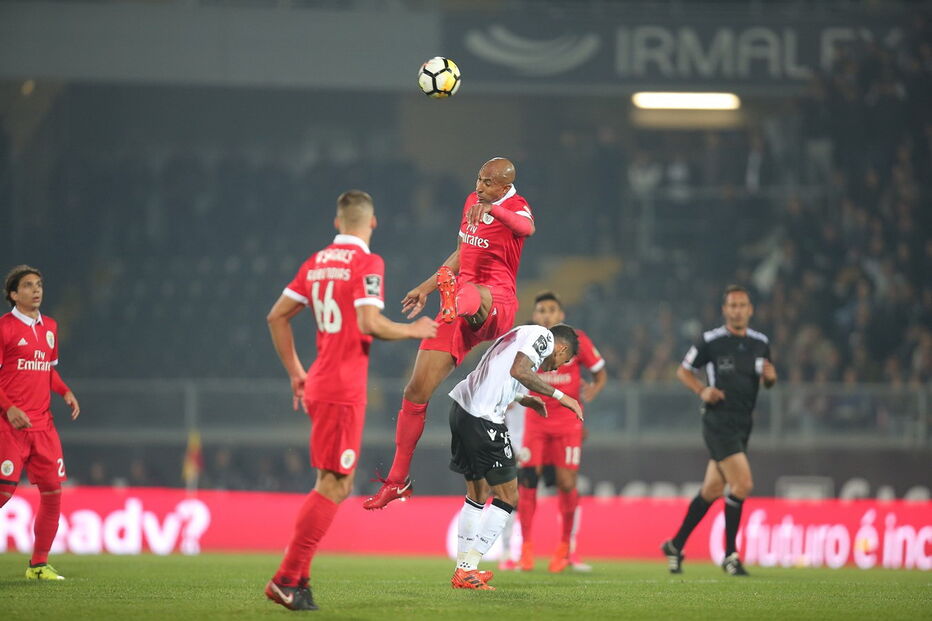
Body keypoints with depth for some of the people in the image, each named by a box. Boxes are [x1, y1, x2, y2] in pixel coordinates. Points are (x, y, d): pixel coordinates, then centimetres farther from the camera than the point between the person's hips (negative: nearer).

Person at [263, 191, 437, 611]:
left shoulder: (316, 262, 13)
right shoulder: (367, 262, -9)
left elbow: (277, 316, 15)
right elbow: (369, 324, -20)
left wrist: (295, 372, 22)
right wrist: (413, 331, -3)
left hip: (319, 385, 8)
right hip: (344, 390, -8)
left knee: (339, 484, 13)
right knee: (332, 486, -6)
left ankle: (297, 577, 9)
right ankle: (287, 579, -9)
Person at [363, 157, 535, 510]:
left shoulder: (514, 208, -7)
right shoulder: (472, 202, 16)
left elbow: (527, 227, -34)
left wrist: (492, 209, -52)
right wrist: (425, 288, 32)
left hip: (496, 308, -6)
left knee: (474, 296, -45)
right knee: (417, 392, 1)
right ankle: (397, 480, 8)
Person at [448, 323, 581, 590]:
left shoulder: (522, 335, 28)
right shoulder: (543, 335, 0)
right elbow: (519, 370, -18)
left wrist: (524, 400, 33)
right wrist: (559, 396, -12)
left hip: (461, 408, 10)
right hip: (483, 418, -10)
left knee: (478, 494, 22)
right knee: (507, 499, -2)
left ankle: (463, 569, 26)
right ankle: (467, 571, -4)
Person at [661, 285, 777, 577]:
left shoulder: (760, 343, 8)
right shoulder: (710, 341, -7)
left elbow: (768, 380, 19)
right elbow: (683, 371, 4)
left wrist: (770, 376, -4)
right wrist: (702, 390, -14)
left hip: (742, 423, 6)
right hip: (718, 420, -6)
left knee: (712, 490, 11)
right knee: (742, 484, -17)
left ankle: (676, 546, 26)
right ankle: (730, 555, -6)